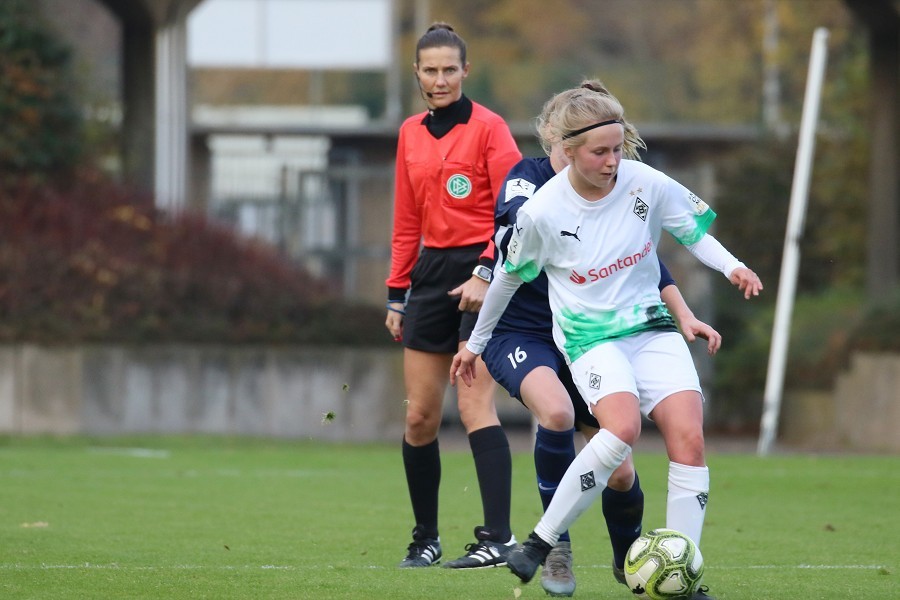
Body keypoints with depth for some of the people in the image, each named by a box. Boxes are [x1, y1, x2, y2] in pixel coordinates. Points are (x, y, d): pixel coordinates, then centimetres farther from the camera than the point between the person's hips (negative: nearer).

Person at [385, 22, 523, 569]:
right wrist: (397, 293, 15)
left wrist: (485, 273, -21)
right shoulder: (411, 135, 14)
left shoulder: (488, 128, -5)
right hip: (432, 271, 6)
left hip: (480, 274, -6)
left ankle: (498, 538, -20)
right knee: (420, 416, 5)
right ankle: (426, 538, 16)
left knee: (475, 405, -17)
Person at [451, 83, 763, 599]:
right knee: (622, 428, -31)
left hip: (651, 326, 4)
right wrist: (477, 342, 17)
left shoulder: (645, 183, -8)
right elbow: (509, 277, 5)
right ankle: (541, 543, -19)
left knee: (689, 439, -14)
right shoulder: (543, 211, -12)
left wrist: (732, 266, -11)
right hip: (589, 337, -4)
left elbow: (695, 233, 9)